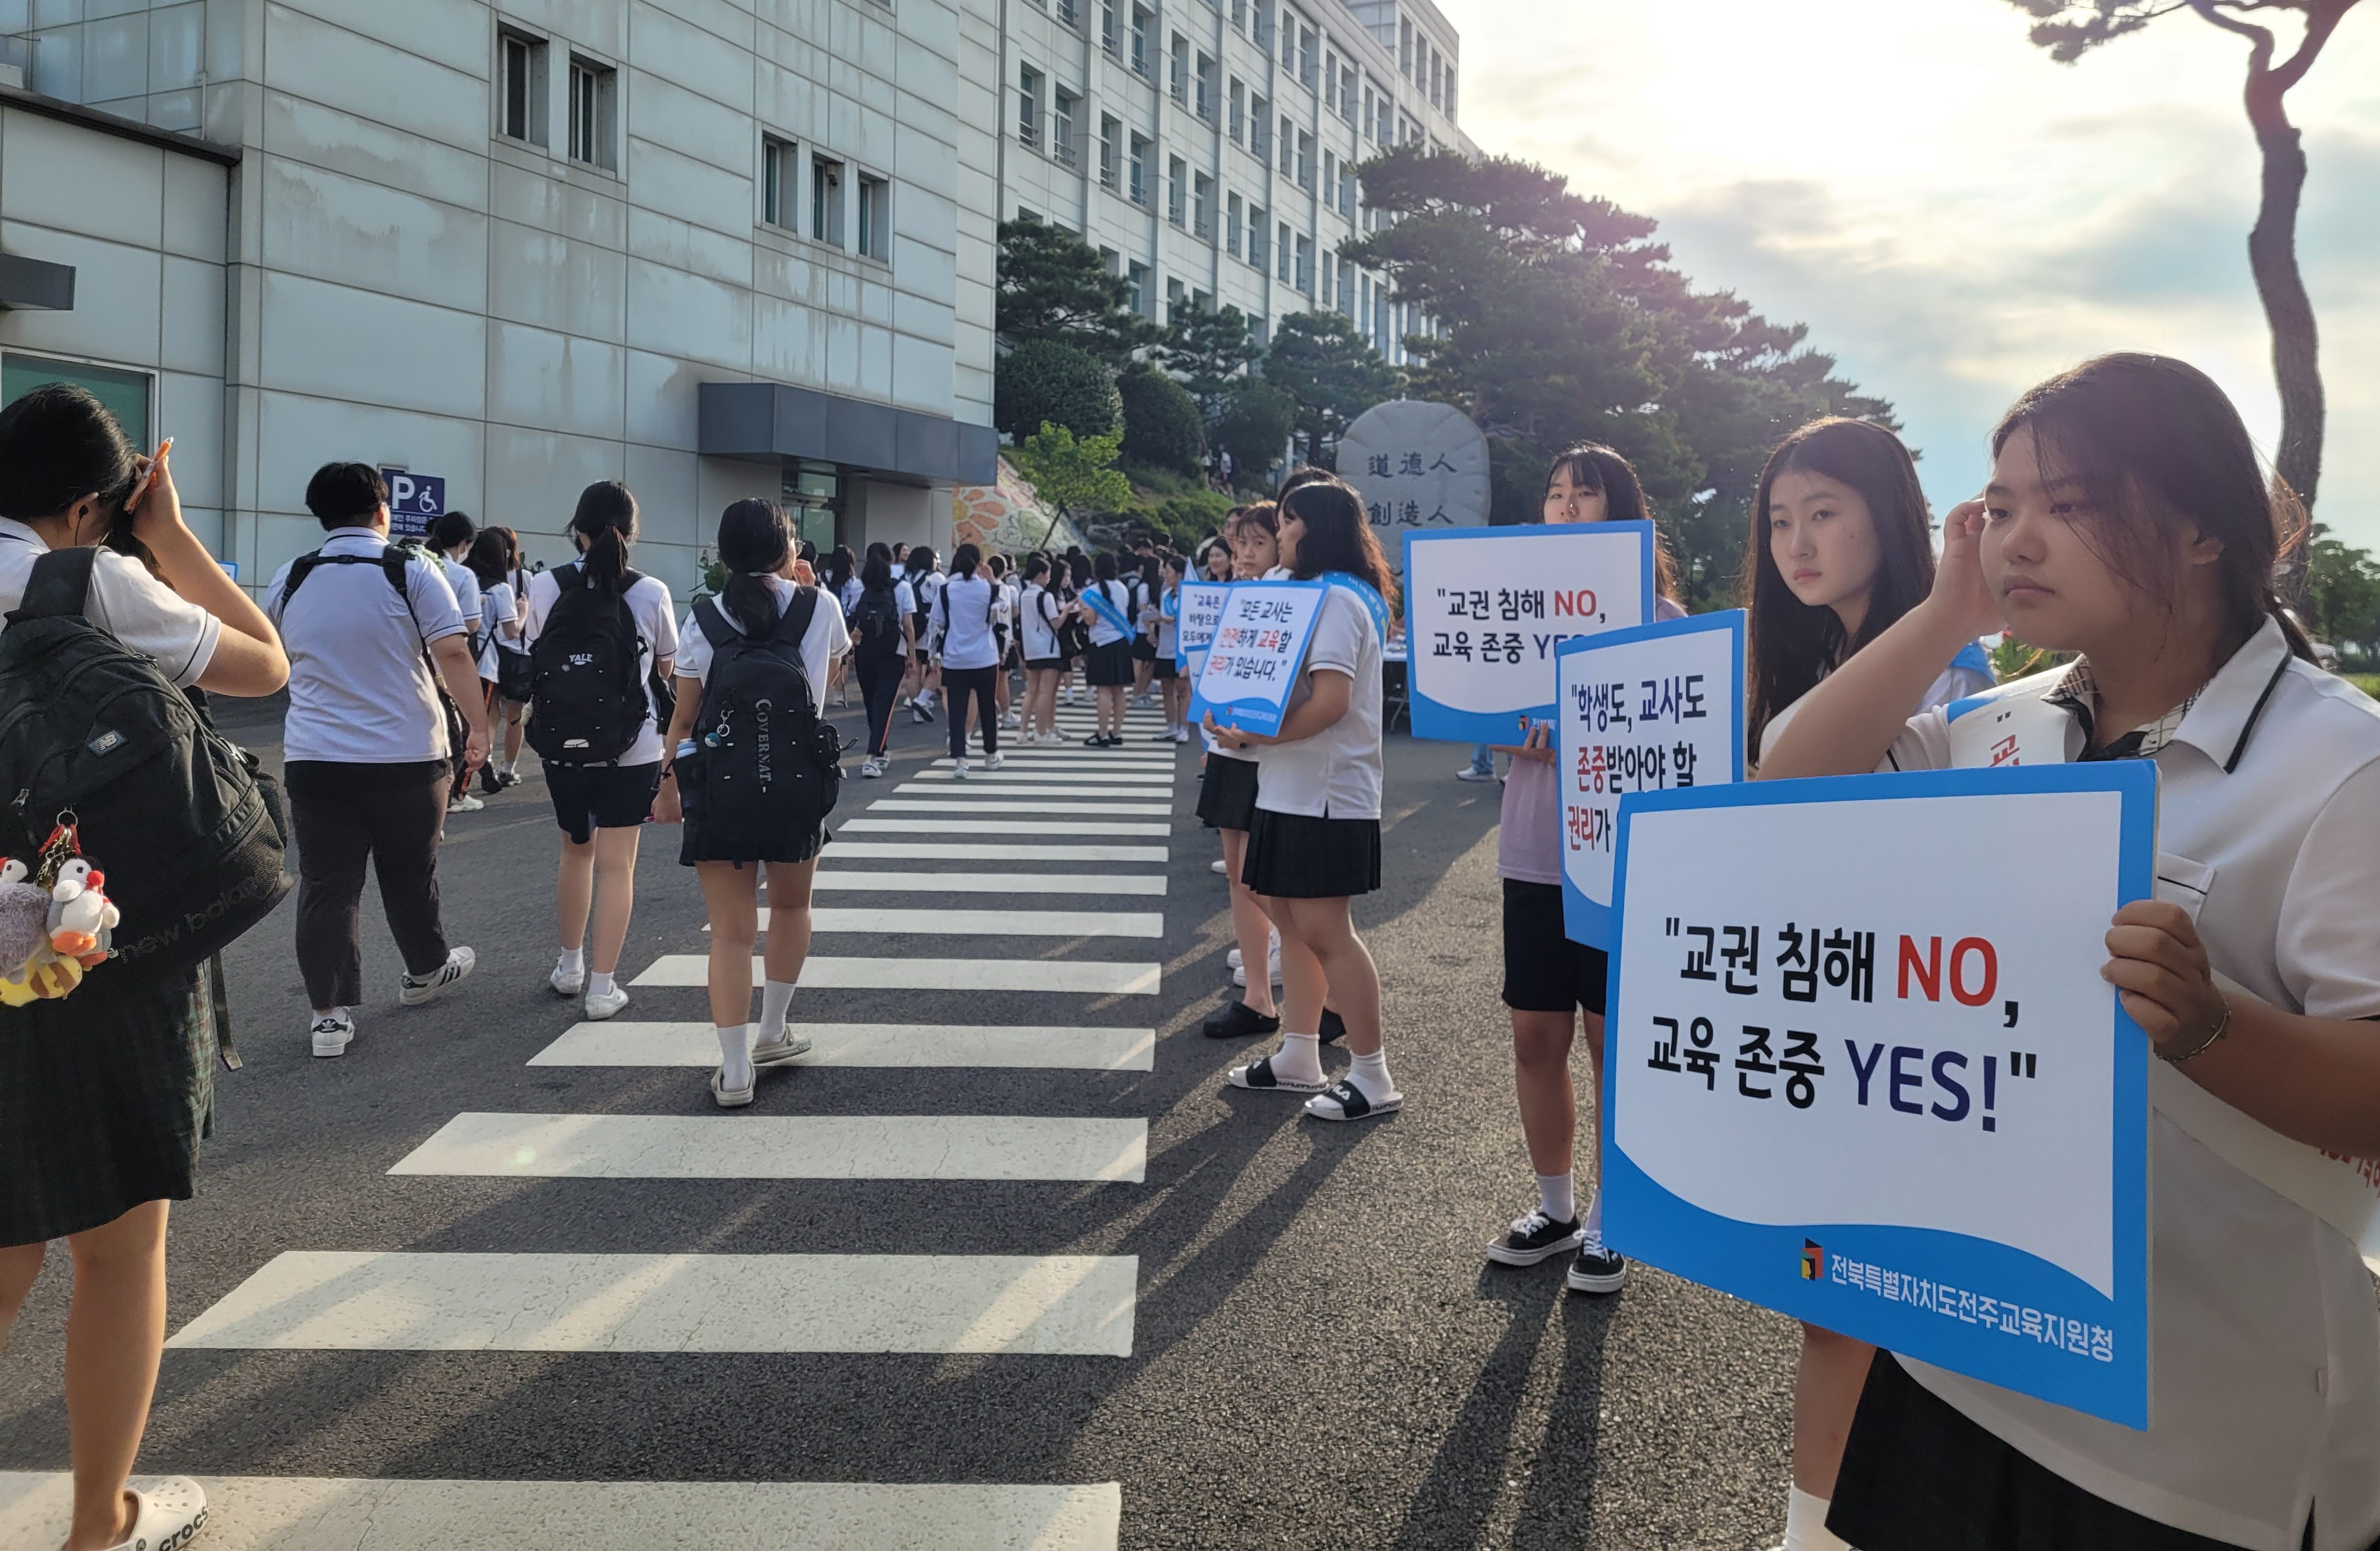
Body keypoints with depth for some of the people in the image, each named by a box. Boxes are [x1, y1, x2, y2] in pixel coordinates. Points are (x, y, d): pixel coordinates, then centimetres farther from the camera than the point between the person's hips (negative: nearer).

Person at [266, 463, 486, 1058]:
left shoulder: (289, 580, 7)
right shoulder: (412, 569, -6)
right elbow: (453, 652, -15)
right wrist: (478, 726, -9)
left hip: (313, 757, 2)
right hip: (407, 755, -2)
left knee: (326, 886, 5)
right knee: (410, 875, 15)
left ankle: (330, 1014, 5)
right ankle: (426, 971, 35)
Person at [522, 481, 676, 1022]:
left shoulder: (545, 587, -5)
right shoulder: (651, 593, -9)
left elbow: (532, 664, 4)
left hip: (563, 746, 2)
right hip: (632, 749, -2)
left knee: (576, 849, 22)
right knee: (616, 864, 4)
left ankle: (570, 966, 33)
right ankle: (603, 987, 6)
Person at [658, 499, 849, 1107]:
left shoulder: (704, 618, -3)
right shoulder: (820, 606, -2)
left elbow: (683, 717, 0)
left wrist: (668, 786, 11)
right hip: (795, 780, 1)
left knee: (730, 931, 1)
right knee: (791, 905, 23)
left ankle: (735, 1070, 0)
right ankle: (772, 1033, 33)